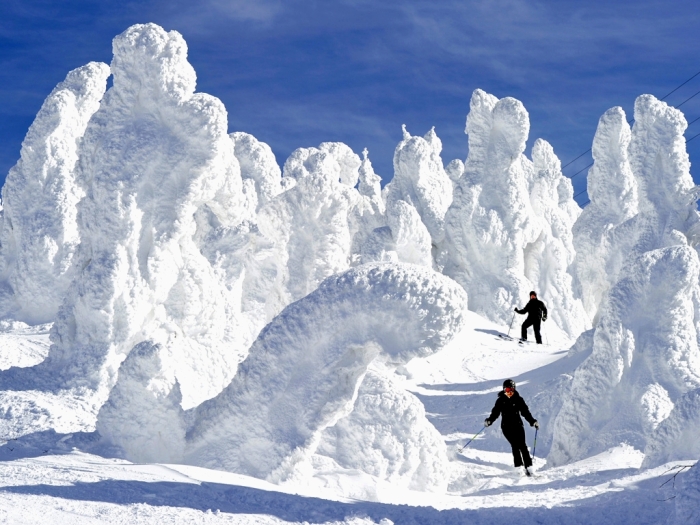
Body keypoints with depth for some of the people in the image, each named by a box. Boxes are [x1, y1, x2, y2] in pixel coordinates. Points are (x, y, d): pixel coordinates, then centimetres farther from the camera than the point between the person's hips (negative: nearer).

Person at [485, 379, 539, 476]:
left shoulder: (518, 400, 6)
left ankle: (528, 467, -10)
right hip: (506, 427, 0)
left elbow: (525, 412, 6)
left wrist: (533, 421, -6)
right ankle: (519, 467, -14)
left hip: (518, 425, 0)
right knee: (515, 445, -12)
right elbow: (495, 413, 4)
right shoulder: (501, 401, 6)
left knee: (522, 445, -9)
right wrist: (489, 421, -13)